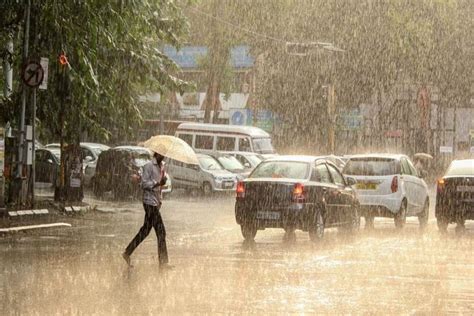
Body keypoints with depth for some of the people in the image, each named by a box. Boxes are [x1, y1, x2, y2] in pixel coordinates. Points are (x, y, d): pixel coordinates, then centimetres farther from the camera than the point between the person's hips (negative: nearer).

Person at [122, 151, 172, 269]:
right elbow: (144, 184, -17)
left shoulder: (161, 166, 15)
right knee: (161, 231, -9)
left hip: (156, 202, 9)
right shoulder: (149, 166, -11)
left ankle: (127, 253, 23)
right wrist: (158, 183, -28)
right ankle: (163, 262, -5)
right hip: (150, 202, -9)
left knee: (145, 230, 14)